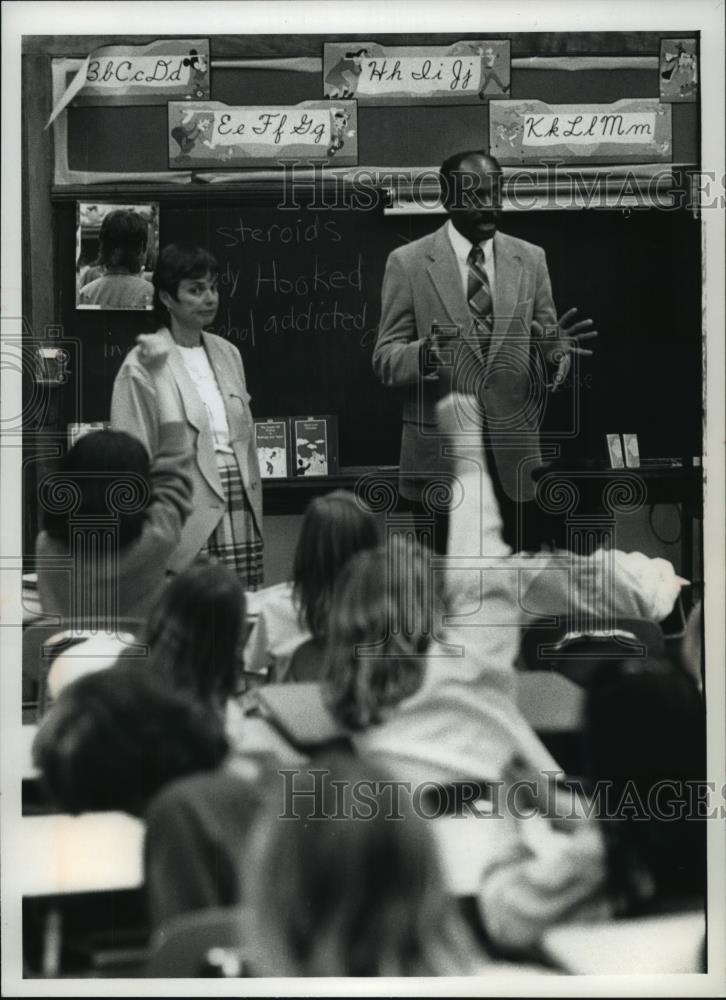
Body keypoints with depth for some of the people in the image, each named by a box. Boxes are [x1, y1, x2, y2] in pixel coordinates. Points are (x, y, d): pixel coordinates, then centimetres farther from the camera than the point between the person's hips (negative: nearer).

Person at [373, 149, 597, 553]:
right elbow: (385, 360, -1)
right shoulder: (408, 263, 1)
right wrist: (424, 353, -24)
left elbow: (546, 345, 11)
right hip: (439, 457, -2)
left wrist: (554, 346, -14)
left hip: (513, 455, 2)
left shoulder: (530, 259, 11)